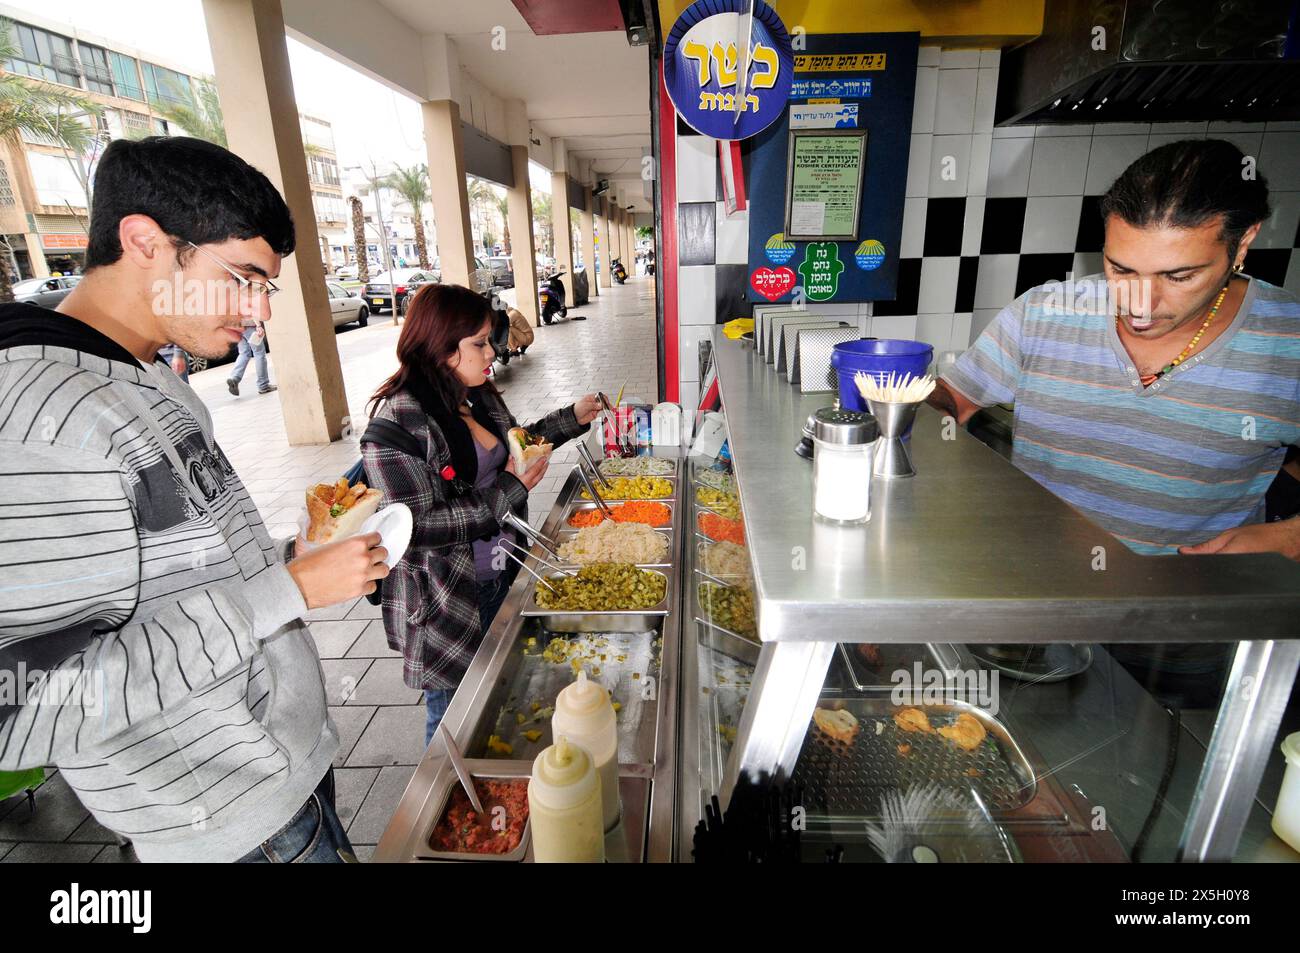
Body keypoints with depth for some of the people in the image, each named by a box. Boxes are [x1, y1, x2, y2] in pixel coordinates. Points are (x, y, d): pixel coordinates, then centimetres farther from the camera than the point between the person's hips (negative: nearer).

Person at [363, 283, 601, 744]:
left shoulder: (479, 397, 2)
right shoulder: (398, 420, -23)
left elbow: (507, 450, 21)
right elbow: (417, 525, -26)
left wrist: (571, 418, 13)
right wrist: (510, 490, -23)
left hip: (498, 578, 8)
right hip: (445, 605, -8)